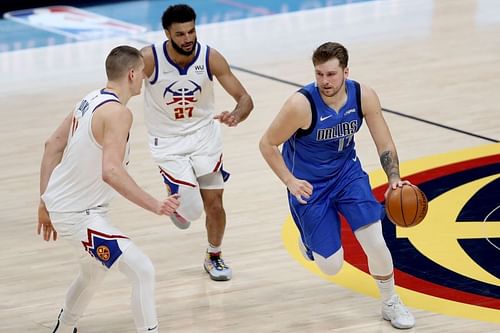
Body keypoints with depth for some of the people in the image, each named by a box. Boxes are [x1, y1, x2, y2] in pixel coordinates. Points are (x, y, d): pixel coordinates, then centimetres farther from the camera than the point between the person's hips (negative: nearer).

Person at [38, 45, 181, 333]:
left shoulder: (91, 101, 6)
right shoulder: (117, 112, -22)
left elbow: (53, 145, 13)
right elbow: (111, 171, -33)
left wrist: (46, 202, 19)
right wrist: (154, 205, -31)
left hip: (60, 202, 10)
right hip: (78, 214, -10)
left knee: (94, 273, 30)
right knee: (142, 271, -12)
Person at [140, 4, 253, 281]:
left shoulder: (211, 58, -18)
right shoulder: (149, 58, -24)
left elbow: (245, 98, -14)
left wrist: (236, 116, -36)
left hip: (205, 135, 2)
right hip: (167, 142, -2)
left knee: (214, 203, 6)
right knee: (191, 209, -13)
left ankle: (214, 257, 34)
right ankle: (176, 200, 26)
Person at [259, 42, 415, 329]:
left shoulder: (364, 96, -17)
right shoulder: (301, 105, -29)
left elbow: (385, 144, -9)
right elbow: (267, 144, -16)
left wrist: (394, 180, -25)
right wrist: (290, 181, -24)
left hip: (347, 172, 3)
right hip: (309, 184, -3)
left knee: (376, 242, -10)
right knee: (331, 266, 0)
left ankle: (391, 304, 16)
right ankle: (309, 238, 36)